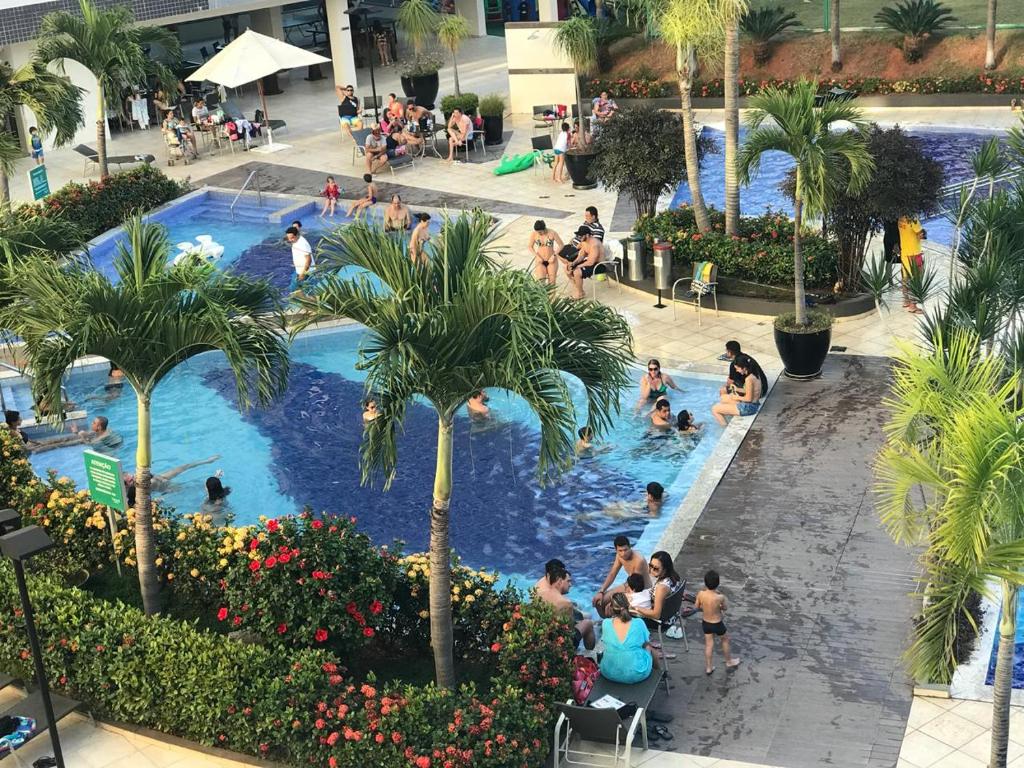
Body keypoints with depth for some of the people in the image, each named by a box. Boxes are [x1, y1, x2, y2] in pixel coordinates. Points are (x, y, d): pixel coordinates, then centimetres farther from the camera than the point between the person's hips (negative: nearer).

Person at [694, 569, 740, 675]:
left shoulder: (701, 594, -19)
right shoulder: (720, 597, -30)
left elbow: (696, 607, -3)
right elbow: (725, 607, -9)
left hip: (705, 622, 3)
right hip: (717, 624, -3)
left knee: (709, 644, 19)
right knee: (725, 640, 24)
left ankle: (708, 668, 29)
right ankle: (729, 662, 43)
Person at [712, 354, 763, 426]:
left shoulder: (749, 379, -26)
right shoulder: (754, 375, 4)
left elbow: (748, 398, -24)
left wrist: (737, 397, -8)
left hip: (748, 407, -10)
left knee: (714, 409, -7)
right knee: (724, 397, 27)